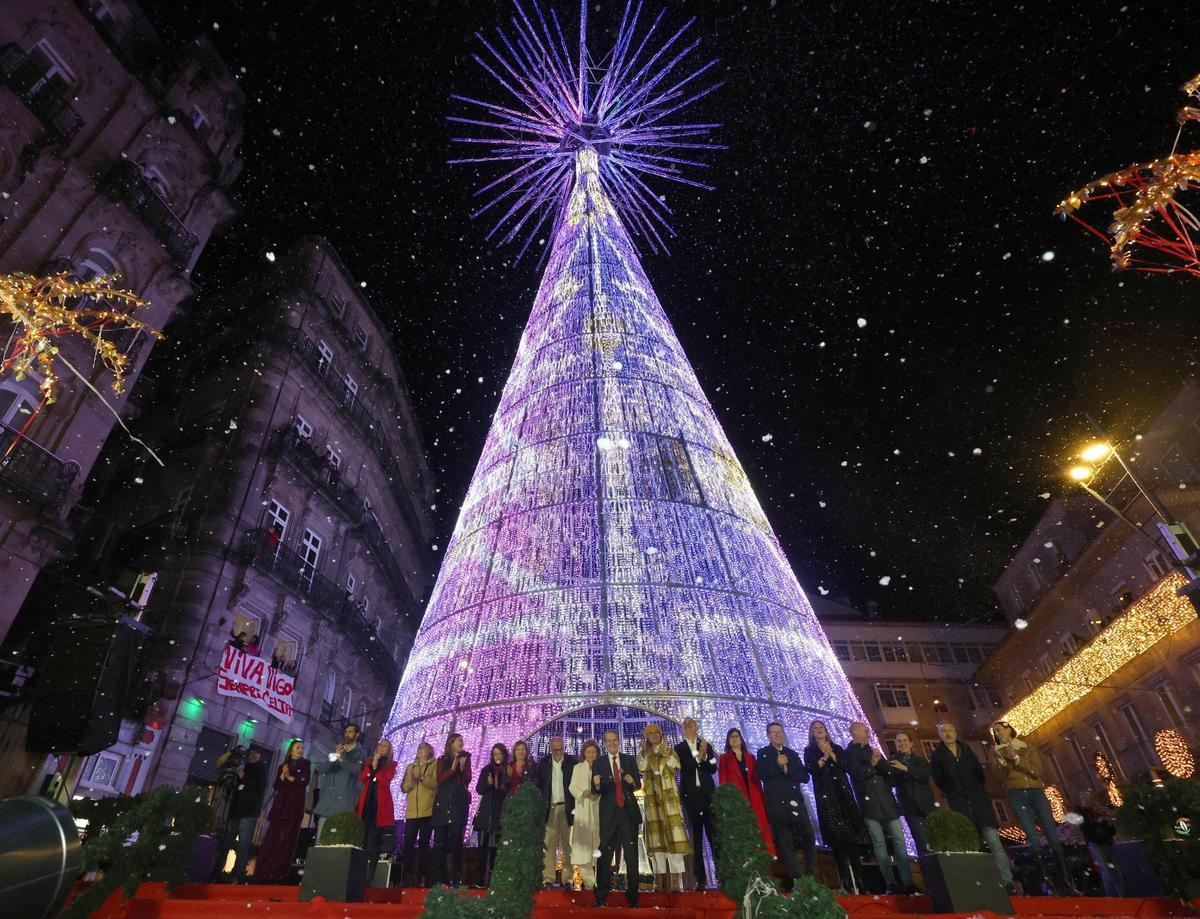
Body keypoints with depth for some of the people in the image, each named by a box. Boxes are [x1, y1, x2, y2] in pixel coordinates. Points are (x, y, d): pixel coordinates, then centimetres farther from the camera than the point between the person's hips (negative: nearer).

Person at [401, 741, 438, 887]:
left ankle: (423, 876, 3)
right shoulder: (410, 767, 20)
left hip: (427, 811, -4)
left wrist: (422, 776, -16)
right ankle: (407, 875, 7)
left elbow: (436, 783, -7)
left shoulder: (434, 765, 6)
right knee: (408, 843, -3)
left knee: (423, 843, -3)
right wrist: (411, 779, -8)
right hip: (411, 812, 4)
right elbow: (404, 788, 12)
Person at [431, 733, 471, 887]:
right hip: (443, 803, 0)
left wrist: (462, 767, -12)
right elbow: (440, 780, -2)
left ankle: (456, 878, -3)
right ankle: (438, 877, 2)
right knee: (440, 840, -3)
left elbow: (467, 781, 4)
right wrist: (453, 768, -14)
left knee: (456, 840, -6)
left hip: (459, 803, 0)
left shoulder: (465, 758, 13)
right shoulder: (442, 760, 12)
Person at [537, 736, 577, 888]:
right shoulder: (543, 764, 5)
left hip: (567, 808, -1)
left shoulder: (572, 762, -1)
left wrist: (575, 806, -7)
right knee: (549, 844, 0)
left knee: (567, 844, 4)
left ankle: (568, 878, 11)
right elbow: (539, 785, 7)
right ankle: (548, 878, 7)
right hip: (550, 808, 1)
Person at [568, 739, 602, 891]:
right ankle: (588, 880, 1)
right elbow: (572, 787, 5)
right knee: (584, 841, -4)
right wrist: (584, 793, -12)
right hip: (582, 809, 0)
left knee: (598, 840, -4)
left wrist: (598, 793, -16)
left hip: (598, 809, 0)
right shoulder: (578, 767, 10)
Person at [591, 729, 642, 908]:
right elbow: (595, 791, -2)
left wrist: (632, 781, -15)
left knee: (631, 854, 5)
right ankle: (601, 896, 13)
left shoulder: (630, 760, 6)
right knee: (605, 855, 2)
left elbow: (638, 785, 8)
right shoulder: (598, 763, 2)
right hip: (609, 812, -1)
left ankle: (632, 895, 15)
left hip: (629, 811, 1)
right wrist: (596, 784, -25)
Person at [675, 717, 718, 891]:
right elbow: (683, 768, -10)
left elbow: (713, 769, 2)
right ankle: (700, 878, 7)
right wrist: (699, 757, -20)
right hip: (690, 795, 0)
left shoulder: (706, 745, 8)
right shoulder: (679, 748, 4)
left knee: (713, 833, -4)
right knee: (696, 837, 3)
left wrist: (705, 756, -16)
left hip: (708, 793, 1)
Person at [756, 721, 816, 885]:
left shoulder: (792, 754, 17)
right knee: (785, 843, 0)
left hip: (795, 801, 3)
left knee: (809, 837, 0)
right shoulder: (763, 753, 7)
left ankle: (811, 875, 15)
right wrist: (777, 765, -16)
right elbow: (761, 774, -8)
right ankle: (797, 879, 6)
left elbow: (805, 776, 7)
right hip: (776, 804, -3)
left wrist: (787, 770, -6)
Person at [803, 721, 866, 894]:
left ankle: (858, 880, 1)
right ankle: (846, 882, -9)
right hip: (826, 796, -3)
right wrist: (825, 755, -9)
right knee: (836, 838, -9)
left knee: (852, 835, -3)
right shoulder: (809, 751, 10)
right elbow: (812, 769, -6)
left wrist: (831, 753, -6)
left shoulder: (837, 748, 17)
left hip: (843, 793, 3)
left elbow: (846, 766, 2)